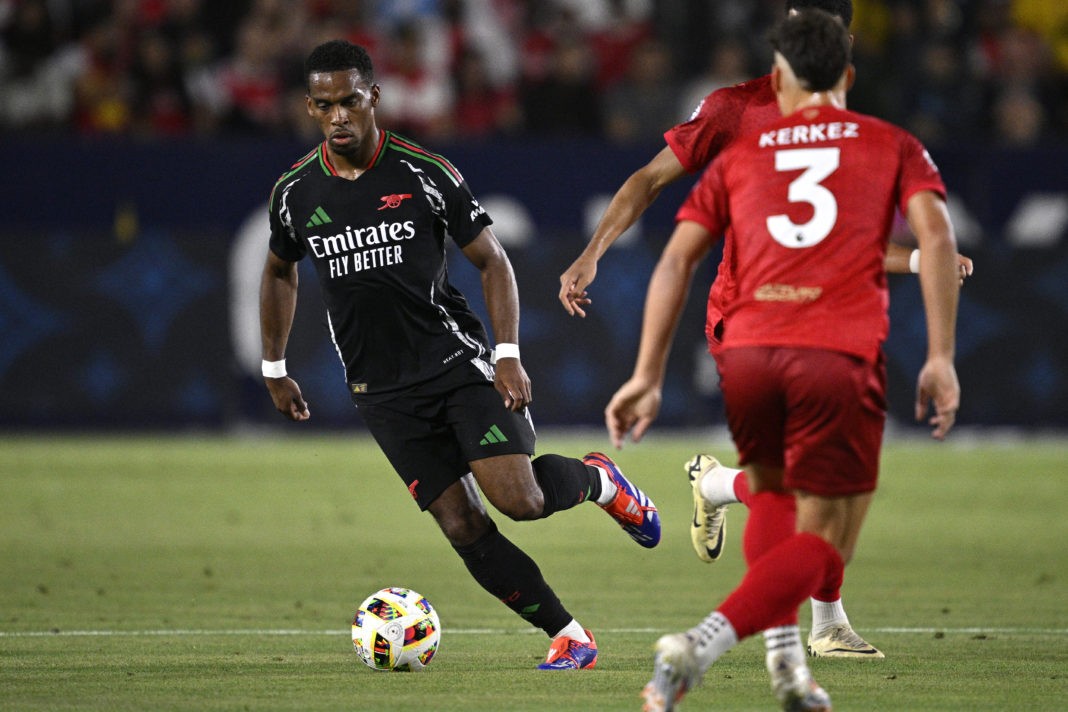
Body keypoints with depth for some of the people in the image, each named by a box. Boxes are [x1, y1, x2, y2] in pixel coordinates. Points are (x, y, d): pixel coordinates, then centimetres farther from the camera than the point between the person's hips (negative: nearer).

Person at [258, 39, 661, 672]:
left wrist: (509, 355, -10)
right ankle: (569, 635, 5)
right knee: (462, 526, -7)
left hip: (459, 362, -2)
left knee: (518, 499, -19)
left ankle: (598, 479, 15)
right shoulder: (295, 193, 1)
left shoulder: (426, 174, -7)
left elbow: (493, 261, 0)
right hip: (383, 393, 2)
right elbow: (279, 272, 21)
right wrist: (275, 369, 23)